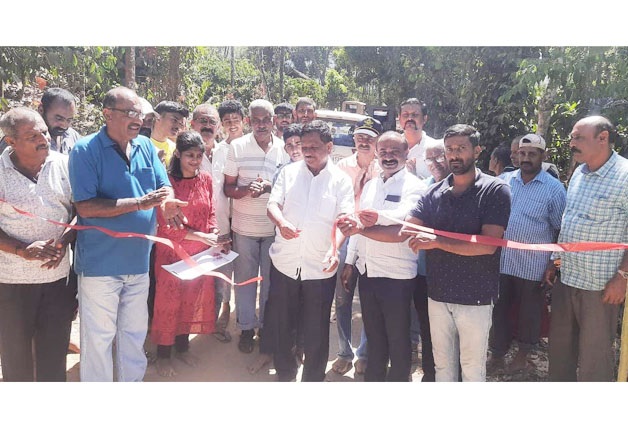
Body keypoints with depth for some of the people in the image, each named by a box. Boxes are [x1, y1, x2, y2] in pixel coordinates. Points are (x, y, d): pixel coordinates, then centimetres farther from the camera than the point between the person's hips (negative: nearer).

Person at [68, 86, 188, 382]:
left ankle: (133, 382, 40)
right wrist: (140, 203, -25)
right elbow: (85, 206, -20)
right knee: (98, 336, 9)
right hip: (100, 263, -5)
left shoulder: (146, 146, 4)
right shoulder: (85, 150, -12)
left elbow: (164, 186, 6)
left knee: (135, 331, 20)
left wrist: (166, 202, -19)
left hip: (138, 260, 6)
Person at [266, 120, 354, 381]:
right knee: (281, 325, 16)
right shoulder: (289, 172, 4)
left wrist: (334, 248, -31)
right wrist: (281, 222, -27)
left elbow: (344, 219, -12)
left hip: (320, 268, -2)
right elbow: (273, 204, -3)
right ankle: (284, 374, 38)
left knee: (316, 331, 9)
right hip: (284, 263, 2)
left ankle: (313, 380, 30)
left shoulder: (341, 180, -2)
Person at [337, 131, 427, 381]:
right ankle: (373, 378, 39)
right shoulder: (370, 186, 12)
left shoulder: (414, 185, -10)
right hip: (366, 271, 7)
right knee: (373, 334, 21)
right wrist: (350, 261, 15)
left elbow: (405, 215, -31)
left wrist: (378, 218, -51)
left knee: (398, 338, 9)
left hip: (397, 275, -6)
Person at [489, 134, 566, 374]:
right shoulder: (504, 181, 3)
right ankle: (497, 354, 29)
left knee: (528, 312, 14)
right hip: (501, 260, 3)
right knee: (499, 308, 12)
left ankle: (523, 353, 36)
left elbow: (561, 229, -2)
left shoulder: (554, 189, -6)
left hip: (532, 265, -3)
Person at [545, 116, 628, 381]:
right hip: (566, 278, 7)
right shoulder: (578, 174, 9)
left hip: (600, 285, -7)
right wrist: (554, 262, 14)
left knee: (594, 353, 7)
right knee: (559, 345, 18)